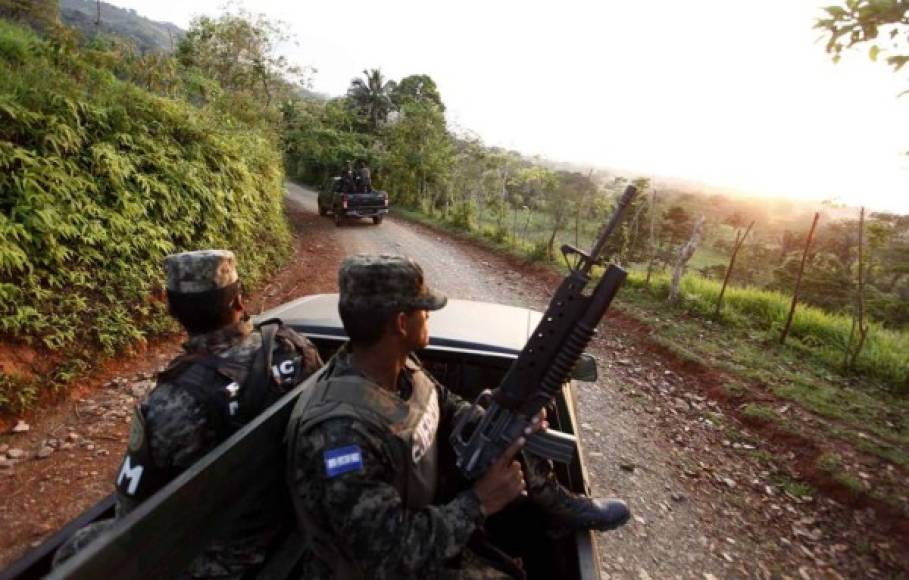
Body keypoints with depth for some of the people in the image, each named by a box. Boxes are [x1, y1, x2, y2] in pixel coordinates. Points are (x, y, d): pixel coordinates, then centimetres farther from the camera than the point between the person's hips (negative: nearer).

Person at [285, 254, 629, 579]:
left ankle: (559, 505, 16)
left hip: (428, 507, 7)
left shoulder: (399, 367, -13)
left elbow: (448, 408, 3)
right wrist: (479, 501, -29)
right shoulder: (339, 433, -38)